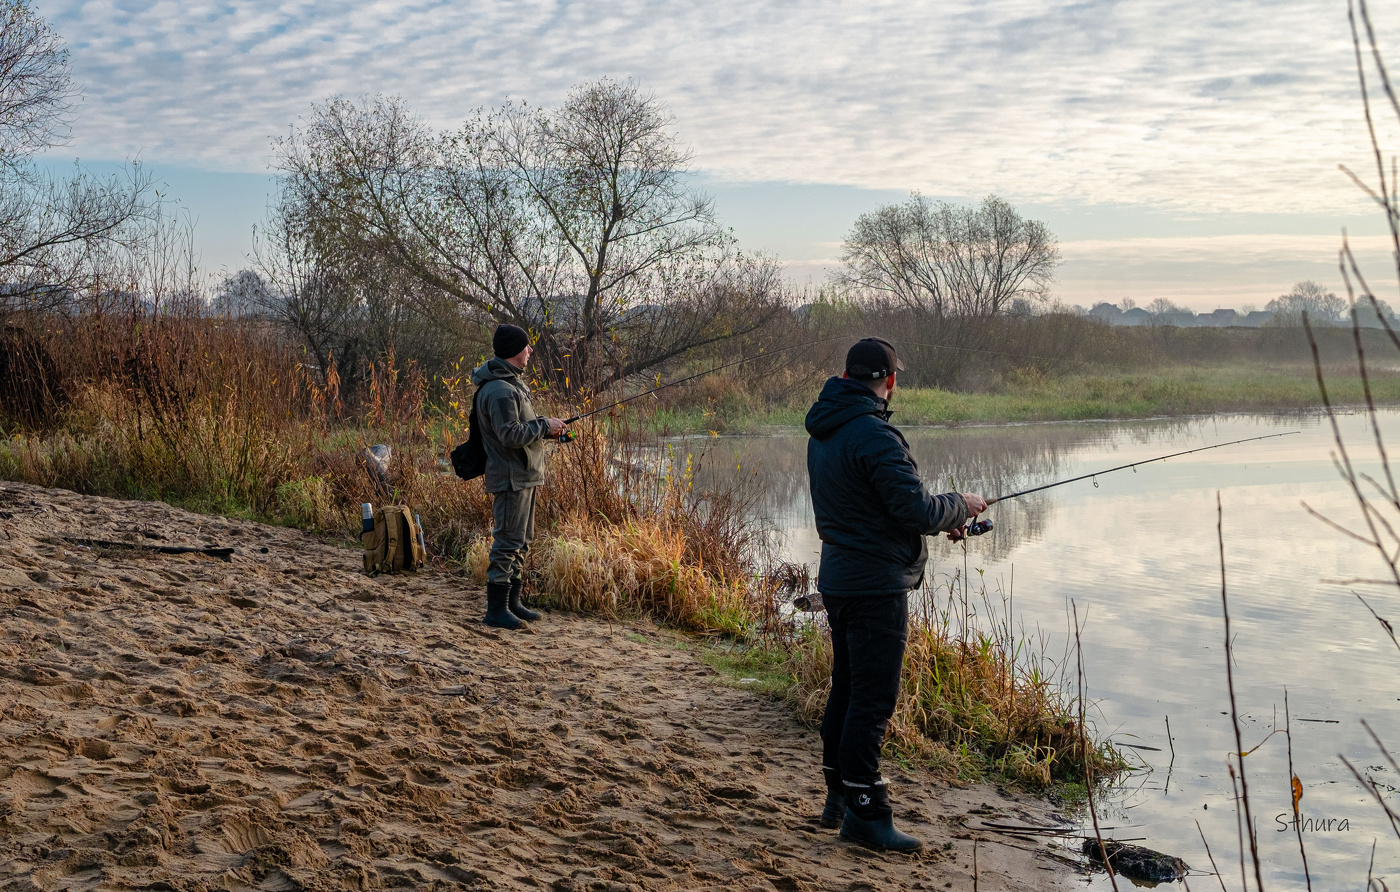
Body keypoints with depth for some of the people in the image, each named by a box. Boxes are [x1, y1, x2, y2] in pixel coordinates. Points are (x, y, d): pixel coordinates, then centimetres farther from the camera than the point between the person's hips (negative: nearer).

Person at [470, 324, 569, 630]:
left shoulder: (512, 383, 15)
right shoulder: (499, 390, -20)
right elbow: (510, 435, -26)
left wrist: (547, 430, 8)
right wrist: (545, 426, -16)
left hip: (523, 475, 11)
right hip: (510, 478, -11)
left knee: (522, 541, 16)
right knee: (509, 541, -7)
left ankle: (512, 602, 25)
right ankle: (496, 609, -2)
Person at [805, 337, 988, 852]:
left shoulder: (822, 434, 10)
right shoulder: (875, 437, -20)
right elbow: (918, 510, -21)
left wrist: (942, 515, 16)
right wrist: (960, 506, 0)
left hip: (837, 577, 10)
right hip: (876, 584, -9)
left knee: (846, 688, 17)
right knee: (873, 698, -5)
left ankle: (838, 798, 25)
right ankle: (863, 813, -2)